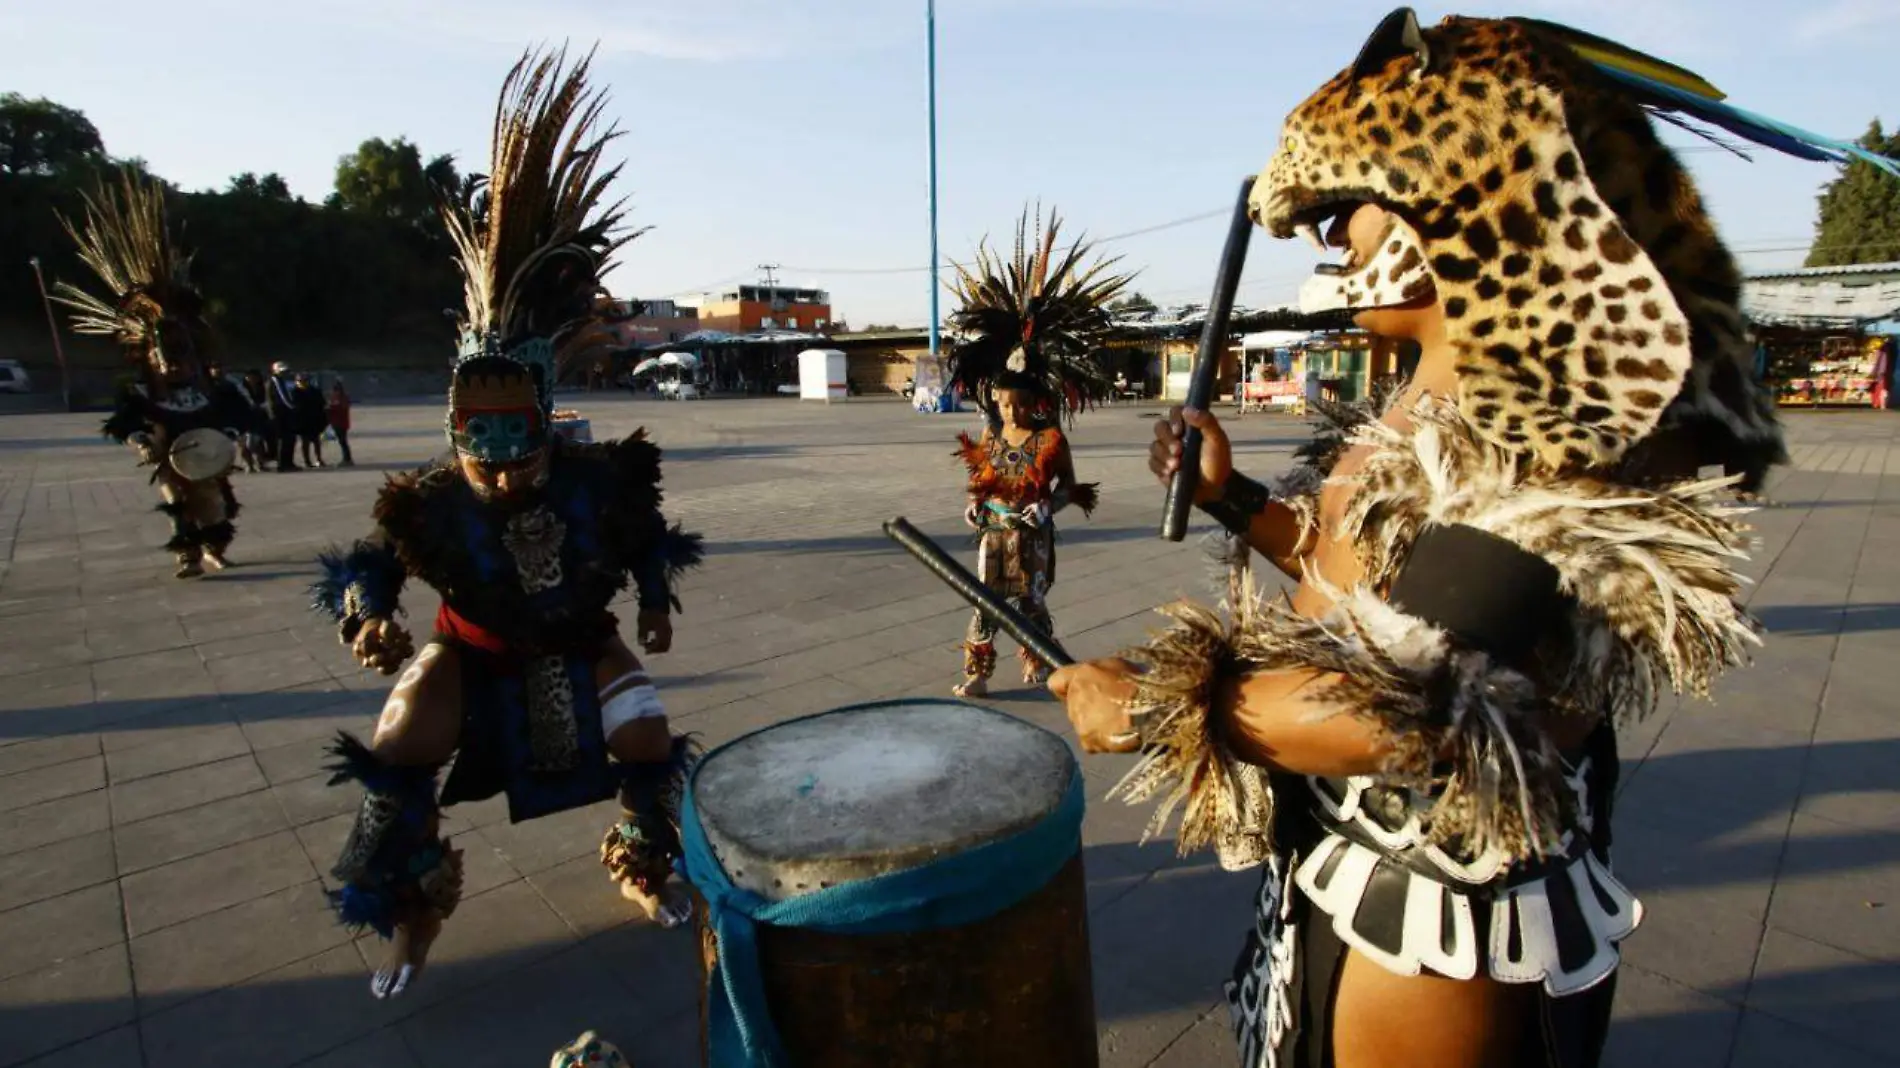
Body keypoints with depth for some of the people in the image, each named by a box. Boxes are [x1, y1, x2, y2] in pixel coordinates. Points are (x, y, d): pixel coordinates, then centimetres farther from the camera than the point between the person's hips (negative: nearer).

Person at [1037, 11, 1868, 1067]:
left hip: (1438, 906, -9)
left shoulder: (1545, 432, -25)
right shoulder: (1451, 405, 5)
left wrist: (1160, 701, -27)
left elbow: (1422, 708, -33)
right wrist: (1233, 497, 9)